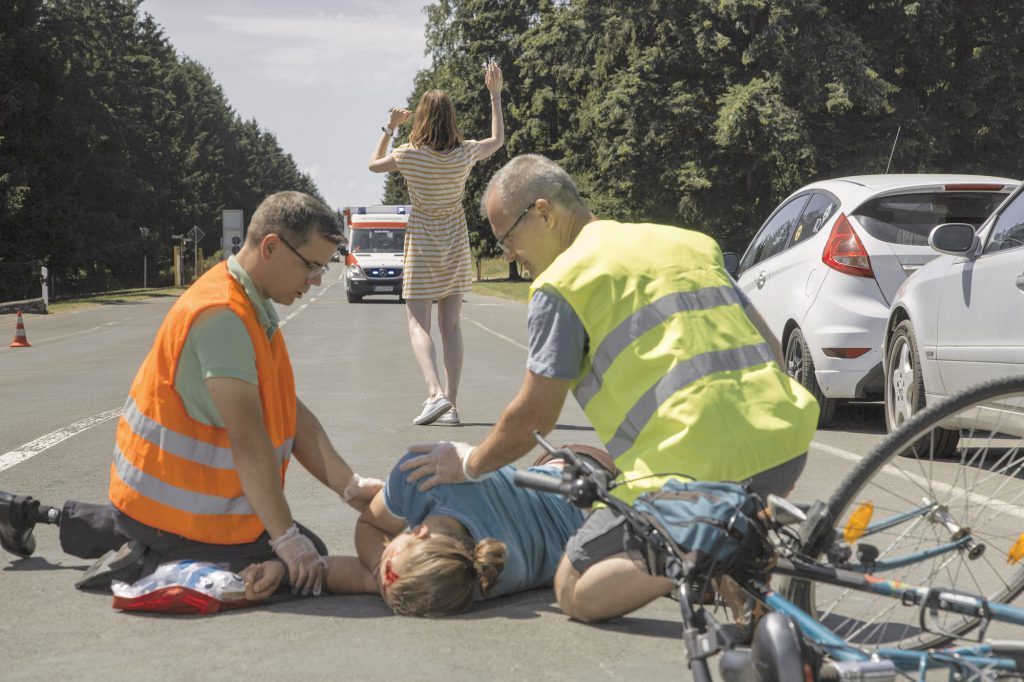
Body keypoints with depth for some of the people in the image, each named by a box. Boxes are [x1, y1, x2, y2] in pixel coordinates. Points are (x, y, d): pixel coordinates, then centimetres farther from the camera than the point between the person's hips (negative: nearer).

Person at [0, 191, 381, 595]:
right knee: (309, 563, -4)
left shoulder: (252, 310, 8)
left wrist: (351, 488, 0)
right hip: (177, 500, -9)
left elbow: (292, 414, 7)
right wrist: (286, 539, -25)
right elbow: (248, 439, -27)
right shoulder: (223, 316, -24)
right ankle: (152, 561, -6)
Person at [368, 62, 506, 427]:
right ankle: (450, 403, 3)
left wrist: (389, 127, 15)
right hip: (455, 244, 3)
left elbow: (373, 164, 6)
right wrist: (496, 95, 19)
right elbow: (498, 139, 14)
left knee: (418, 324, -1)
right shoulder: (465, 153, -7)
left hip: (421, 242, -3)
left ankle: (436, 393, -22)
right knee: (451, 325, 6)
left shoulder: (409, 154, -13)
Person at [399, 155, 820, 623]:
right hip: (788, 446, 7)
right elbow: (770, 349, 22)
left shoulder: (562, 283, 0)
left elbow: (533, 417, 4)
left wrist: (470, 465, 22)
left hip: (696, 468, -7)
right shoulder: (690, 242, 21)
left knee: (576, 592, 10)